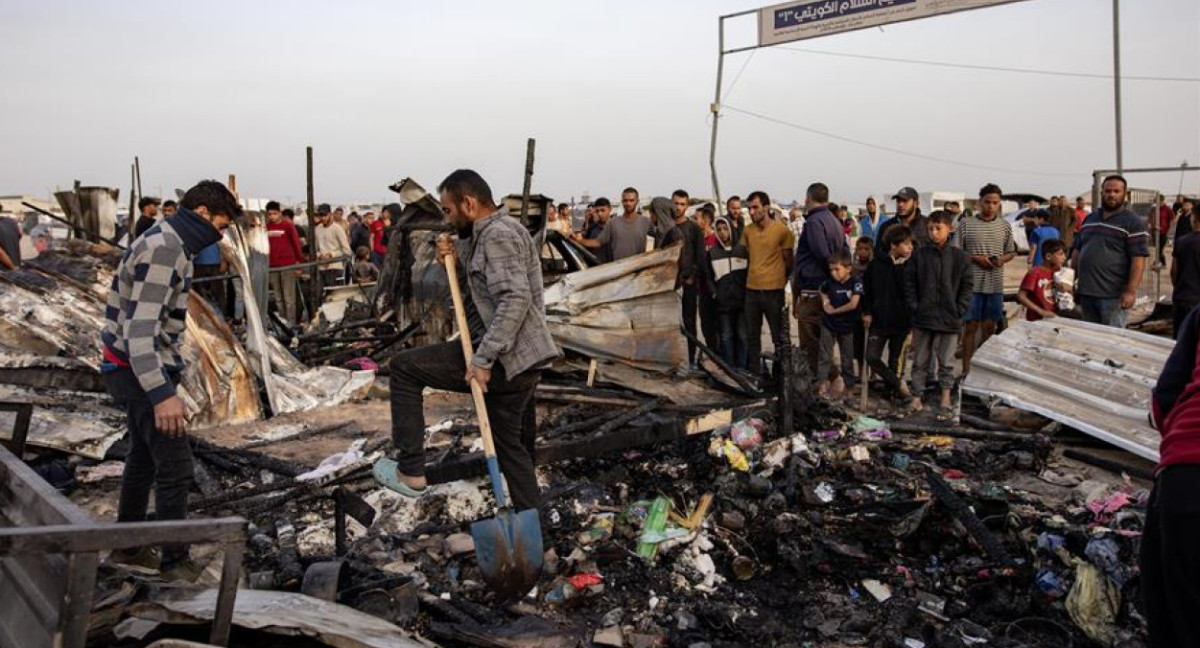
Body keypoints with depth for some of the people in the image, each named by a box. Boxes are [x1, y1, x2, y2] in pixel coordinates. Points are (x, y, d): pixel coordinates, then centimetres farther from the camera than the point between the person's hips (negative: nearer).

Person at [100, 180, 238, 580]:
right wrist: (161, 393, -36)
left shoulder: (169, 245, 12)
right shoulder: (163, 250, -21)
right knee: (175, 467, -7)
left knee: (144, 457, 21)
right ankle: (176, 563, 4)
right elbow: (141, 327, -29)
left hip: (133, 370, 11)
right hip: (139, 371, -11)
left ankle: (127, 547, 36)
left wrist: (162, 381, 26)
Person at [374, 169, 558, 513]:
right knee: (512, 444, 18)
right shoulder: (491, 233, 20)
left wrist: (483, 360, -26)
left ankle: (410, 471, -1)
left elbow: (515, 300, -24)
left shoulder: (499, 234, -13)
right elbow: (479, 284, 28)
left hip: (504, 359, -10)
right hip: (517, 360, 10)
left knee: (403, 367, -3)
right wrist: (457, 259, 9)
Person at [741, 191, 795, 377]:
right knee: (752, 334, 11)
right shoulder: (747, 230, 5)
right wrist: (752, 277, 13)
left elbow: (788, 260, 1)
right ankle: (754, 372, 22)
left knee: (778, 334, 5)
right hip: (751, 289, 5)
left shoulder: (782, 230, -8)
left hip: (773, 290, -4)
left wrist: (781, 280, 9)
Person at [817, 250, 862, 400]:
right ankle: (822, 384, 3)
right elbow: (822, 290, 19)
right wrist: (825, 302, 0)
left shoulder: (856, 282, -16)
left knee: (847, 357, 11)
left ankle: (847, 383, 24)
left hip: (847, 326, -2)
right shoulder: (829, 282, -5)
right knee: (825, 356, 0)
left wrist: (834, 311, -14)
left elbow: (853, 304, -25)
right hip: (828, 325, 2)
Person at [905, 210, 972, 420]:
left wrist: (959, 310, -6)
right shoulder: (919, 255, 1)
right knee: (920, 361, 9)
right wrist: (914, 306, -4)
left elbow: (966, 286, 3)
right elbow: (909, 283, 4)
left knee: (946, 362, 6)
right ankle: (917, 399, 18)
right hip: (923, 317, 1)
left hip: (949, 319, -1)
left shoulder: (959, 257, 0)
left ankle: (945, 402, 14)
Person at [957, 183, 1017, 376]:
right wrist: (975, 258, -14)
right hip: (972, 282, -3)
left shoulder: (1004, 226, 10)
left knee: (989, 326, 9)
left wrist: (1002, 259, -5)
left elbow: (1011, 252, 16)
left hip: (995, 284, 3)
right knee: (971, 326, -1)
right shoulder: (966, 224, 0)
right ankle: (966, 369, 5)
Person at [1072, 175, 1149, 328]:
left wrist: (1131, 291, -19)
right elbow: (1077, 251, 21)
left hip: (1113, 296, -6)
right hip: (1086, 293, 6)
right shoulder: (1090, 219, 16)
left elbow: (1139, 259, -11)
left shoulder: (1134, 223, -4)